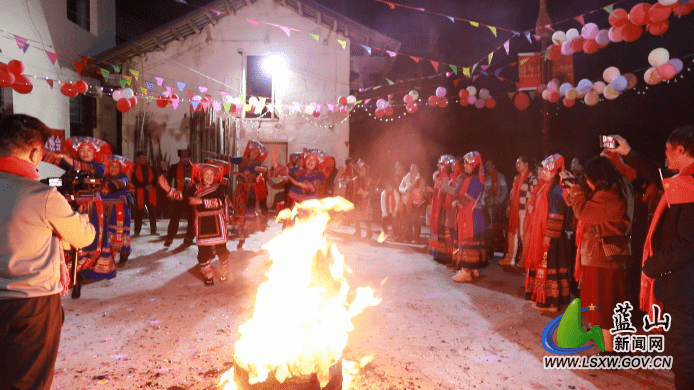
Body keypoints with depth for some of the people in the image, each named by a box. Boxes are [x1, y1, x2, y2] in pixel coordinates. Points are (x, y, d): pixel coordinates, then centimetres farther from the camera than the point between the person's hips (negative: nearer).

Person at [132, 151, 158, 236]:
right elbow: (134, 181, -4)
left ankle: (153, 230, 6)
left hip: (151, 193, 3)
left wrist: (151, 185, -11)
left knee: (152, 211, 0)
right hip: (140, 193, -3)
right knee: (139, 212, -3)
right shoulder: (135, 169, 4)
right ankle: (137, 231, 4)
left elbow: (155, 179, 9)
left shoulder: (150, 168, 15)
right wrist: (145, 186, -14)